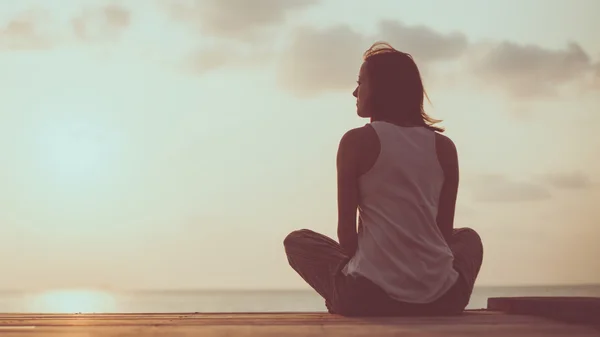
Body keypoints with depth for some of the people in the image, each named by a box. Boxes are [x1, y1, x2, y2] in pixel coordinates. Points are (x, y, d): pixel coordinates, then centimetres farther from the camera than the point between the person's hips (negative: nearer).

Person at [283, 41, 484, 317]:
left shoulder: (357, 141, -3)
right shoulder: (444, 147, 7)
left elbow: (345, 229, -1)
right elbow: (445, 230, 12)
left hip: (370, 294, -3)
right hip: (440, 298, 3)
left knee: (296, 241, 24)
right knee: (468, 238, 37)